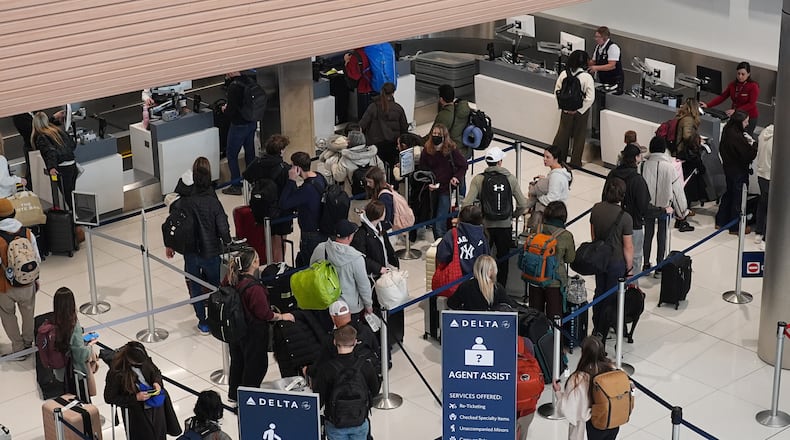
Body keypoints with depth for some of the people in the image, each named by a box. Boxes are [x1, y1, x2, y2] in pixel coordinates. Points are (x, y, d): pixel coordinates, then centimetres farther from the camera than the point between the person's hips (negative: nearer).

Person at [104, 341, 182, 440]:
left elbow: (156, 372, 13)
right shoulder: (116, 372, -19)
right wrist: (135, 398, -18)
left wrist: (157, 382, -11)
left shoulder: (143, 359, -7)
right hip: (135, 407, -4)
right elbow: (109, 398, -11)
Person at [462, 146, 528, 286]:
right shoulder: (510, 179, -5)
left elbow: (466, 204, -16)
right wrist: (513, 215, 15)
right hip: (505, 226, 1)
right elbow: (523, 204, -3)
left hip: (485, 226, -1)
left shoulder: (479, 179, -9)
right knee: (503, 260, 15)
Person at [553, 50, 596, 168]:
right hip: (581, 111, -3)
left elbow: (557, 91, -2)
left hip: (566, 109, 3)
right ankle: (575, 162, 21)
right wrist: (579, 109, -11)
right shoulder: (587, 77, -19)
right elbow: (590, 98, -20)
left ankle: (557, 157, 27)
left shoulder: (564, 74, -9)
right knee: (579, 136, 12)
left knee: (563, 132, 18)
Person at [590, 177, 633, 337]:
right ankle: (605, 330, 22)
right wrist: (630, 268, -4)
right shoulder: (625, 217, -24)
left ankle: (596, 328, 33)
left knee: (599, 292, 20)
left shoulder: (596, 209, -9)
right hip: (617, 263, -5)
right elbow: (628, 247, -17)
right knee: (612, 297, 11)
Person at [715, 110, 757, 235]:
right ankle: (736, 227, 19)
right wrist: (752, 144, -9)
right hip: (738, 171, -9)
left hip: (729, 167, 9)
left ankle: (721, 221, 34)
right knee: (738, 197, 6)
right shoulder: (737, 137, -30)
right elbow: (749, 155, -27)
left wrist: (747, 142, 3)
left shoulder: (727, 131, -3)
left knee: (729, 194, 24)